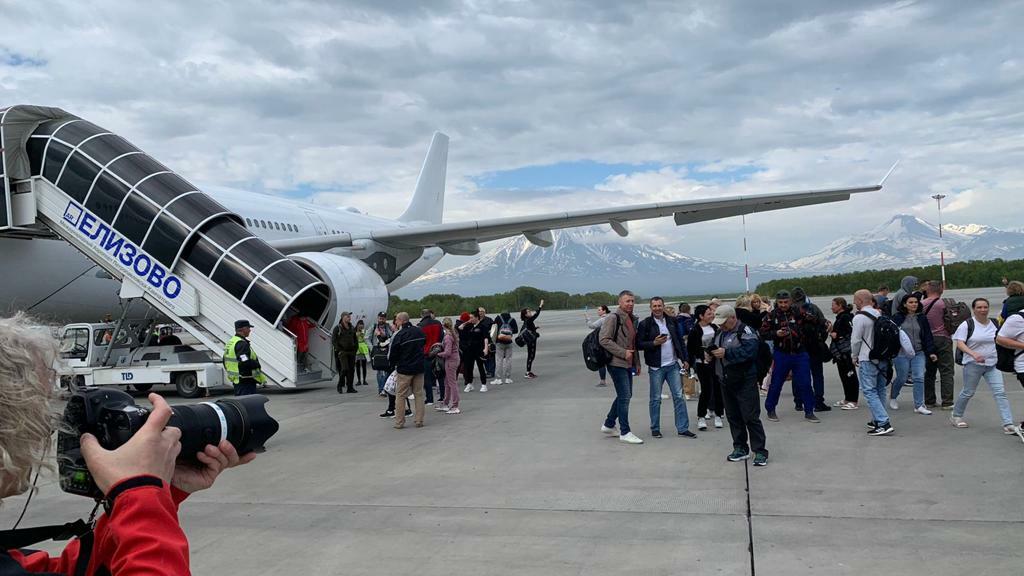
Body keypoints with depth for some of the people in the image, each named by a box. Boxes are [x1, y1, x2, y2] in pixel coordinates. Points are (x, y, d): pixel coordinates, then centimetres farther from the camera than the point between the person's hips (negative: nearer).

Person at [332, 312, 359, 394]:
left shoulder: (352, 328, 14)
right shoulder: (337, 328, -2)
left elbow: (355, 339, 22)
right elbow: (333, 341, -5)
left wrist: (356, 348, 10)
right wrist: (339, 350, -12)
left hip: (351, 352, 6)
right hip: (342, 352, -6)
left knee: (351, 370, 3)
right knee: (344, 369, -15)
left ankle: (350, 387, 10)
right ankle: (340, 386, 0)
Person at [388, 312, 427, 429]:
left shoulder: (398, 335, -17)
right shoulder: (420, 331, 2)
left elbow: (392, 354, -10)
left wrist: (394, 364, 9)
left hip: (404, 369, -5)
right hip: (419, 367, 5)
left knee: (401, 396, 6)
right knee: (419, 394, 11)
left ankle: (399, 422, 8)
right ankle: (419, 421, 11)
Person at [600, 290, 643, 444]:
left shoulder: (632, 319, 14)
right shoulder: (614, 318, -13)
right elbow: (604, 340, -19)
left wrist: (637, 362, 20)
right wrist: (623, 353, -20)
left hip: (628, 364, 9)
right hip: (617, 363, -9)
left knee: (625, 395, 15)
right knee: (625, 396, -7)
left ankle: (608, 425, 28)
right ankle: (625, 432, 1)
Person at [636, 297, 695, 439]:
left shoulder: (671, 321, 9)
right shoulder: (645, 324, -5)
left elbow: (679, 341, 15)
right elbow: (639, 344, -6)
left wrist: (684, 359, 11)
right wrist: (654, 343, -18)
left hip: (673, 365, 4)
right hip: (656, 367, -4)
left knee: (679, 396, 3)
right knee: (656, 399, 3)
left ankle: (683, 428, 9)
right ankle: (655, 429, 15)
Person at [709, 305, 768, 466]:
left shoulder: (745, 331, -13)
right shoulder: (719, 332, 12)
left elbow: (749, 351, -27)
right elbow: (712, 346, 21)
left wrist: (726, 353, -31)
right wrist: (710, 354, -2)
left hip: (744, 382, -8)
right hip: (726, 382, 8)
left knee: (751, 417, -6)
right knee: (733, 416, 13)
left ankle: (760, 452, 1)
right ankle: (740, 448, 24)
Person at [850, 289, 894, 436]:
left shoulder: (859, 317, -15)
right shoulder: (881, 316, 7)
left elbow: (856, 340, -12)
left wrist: (855, 357, 3)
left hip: (867, 360, -8)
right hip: (883, 359, 8)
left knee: (869, 391, -5)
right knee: (880, 390, 16)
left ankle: (884, 423, -13)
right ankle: (878, 421, 24)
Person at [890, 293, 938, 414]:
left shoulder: (922, 318, 8)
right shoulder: (897, 318, -3)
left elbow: (927, 336, 8)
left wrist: (931, 352, 2)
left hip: (919, 353, 3)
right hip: (901, 353, -3)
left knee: (919, 378, -5)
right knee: (901, 378, 6)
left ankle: (919, 405, 1)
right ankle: (893, 397, 33)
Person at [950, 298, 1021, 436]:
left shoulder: (995, 324, 7)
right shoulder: (967, 324, -8)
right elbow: (960, 343, -15)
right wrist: (973, 354, -30)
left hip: (993, 364, 4)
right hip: (973, 364, -4)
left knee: (1000, 392, -6)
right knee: (968, 392, 6)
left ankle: (1008, 425, -7)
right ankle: (956, 416, 28)